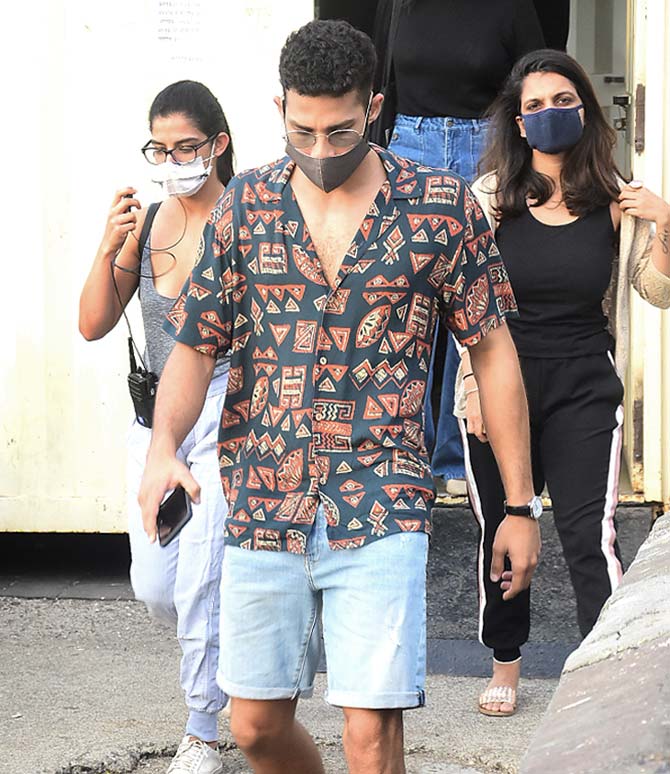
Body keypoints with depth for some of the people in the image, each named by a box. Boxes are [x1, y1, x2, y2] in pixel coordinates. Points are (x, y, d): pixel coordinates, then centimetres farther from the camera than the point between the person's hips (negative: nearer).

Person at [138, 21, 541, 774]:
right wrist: (163, 447, -12)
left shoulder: (443, 207, -2)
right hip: (261, 508, 3)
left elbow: (493, 352, 3)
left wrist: (519, 505, 3)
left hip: (382, 515, -3)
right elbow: (194, 344, 7)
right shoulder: (246, 204, 4)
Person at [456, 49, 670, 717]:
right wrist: (476, 386, -4)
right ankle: (505, 663, 30)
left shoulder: (614, 203, 0)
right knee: (500, 532, 11)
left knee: (589, 534, -10)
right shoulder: (491, 198, -2)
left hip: (583, 389, -1)